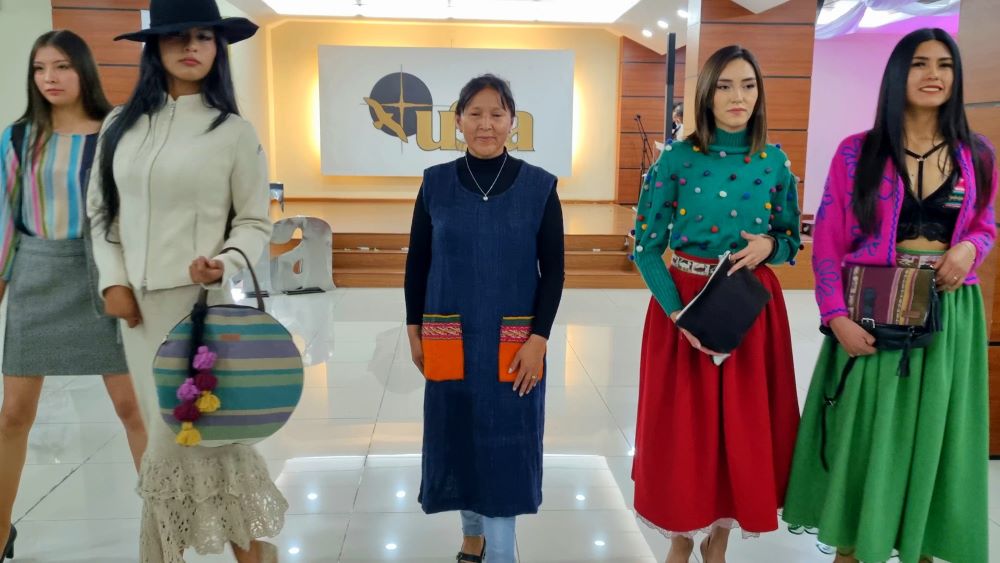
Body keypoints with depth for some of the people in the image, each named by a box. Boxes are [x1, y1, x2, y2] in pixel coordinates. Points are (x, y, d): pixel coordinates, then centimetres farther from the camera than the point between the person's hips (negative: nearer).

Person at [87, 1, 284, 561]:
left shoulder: (235, 131, -3)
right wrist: (113, 281, 1)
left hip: (202, 301, -4)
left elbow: (255, 222, -2)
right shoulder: (121, 125, 9)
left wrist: (225, 264, -20)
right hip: (139, 302, 5)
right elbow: (102, 210, 11)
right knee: (167, 428, 11)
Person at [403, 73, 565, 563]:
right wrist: (414, 329, 5)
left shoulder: (538, 186, -4)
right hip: (448, 340, 2)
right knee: (459, 437, 14)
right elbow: (417, 262, 6)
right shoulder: (436, 182, 0)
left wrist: (539, 339, -10)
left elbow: (553, 270, -3)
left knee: (505, 443, 4)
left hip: (513, 341, -2)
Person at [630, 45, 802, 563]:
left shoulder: (775, 162, 2)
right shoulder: (677, 158, -7)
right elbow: (646, 246, -8)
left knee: (745, 426, 10)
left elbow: (791, 241, 11)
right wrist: (678, 313, -18)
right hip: (683, 302, -2)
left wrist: (768, 245, -14)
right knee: (683, 425, 5)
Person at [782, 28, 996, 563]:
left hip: (948, 314, 3)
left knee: (933, 434, 12)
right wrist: (837, 316, -16)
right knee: (863, 432, 7)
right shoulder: (857, 151, -4)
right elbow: (827, 241, -6)